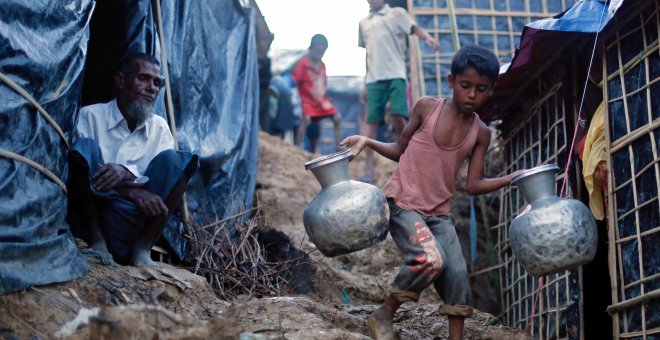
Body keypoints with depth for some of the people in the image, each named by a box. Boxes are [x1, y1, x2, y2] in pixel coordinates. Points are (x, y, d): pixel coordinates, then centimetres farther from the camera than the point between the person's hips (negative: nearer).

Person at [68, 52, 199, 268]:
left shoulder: (159, 127, 12)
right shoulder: (90, 116, 4)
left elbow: (166, 177, -2)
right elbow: (81, 160, -7)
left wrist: (126, 172, -25)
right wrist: (132, 191, -21)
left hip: (133, 224, 2)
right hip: (91, 217, -2)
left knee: (175, 161, -16)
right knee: (85, 147, -23)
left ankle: (142, 248, -14)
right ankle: (96, 241, -17)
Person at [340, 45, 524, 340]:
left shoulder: (481, 134, 2)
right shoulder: (426, 108, -6)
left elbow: (473, 185, 3)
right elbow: (400, 150, 5)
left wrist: (513, 178, -7)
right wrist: (367, 142, -9)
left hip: (439, 213, 5)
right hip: (402, 203, -5)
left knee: (458, 277, -6)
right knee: (431, 261, -25)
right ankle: (384, 314, -2)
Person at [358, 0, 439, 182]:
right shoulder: (363, 23, 21)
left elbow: (415, 29, -6)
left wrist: (428, 37, -30)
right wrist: (365, 85, 21)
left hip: (396, 75, -4)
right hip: (374, 79, 4)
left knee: (397, 116, -17)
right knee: (372, 121, -1)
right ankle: (369, 169, 1)